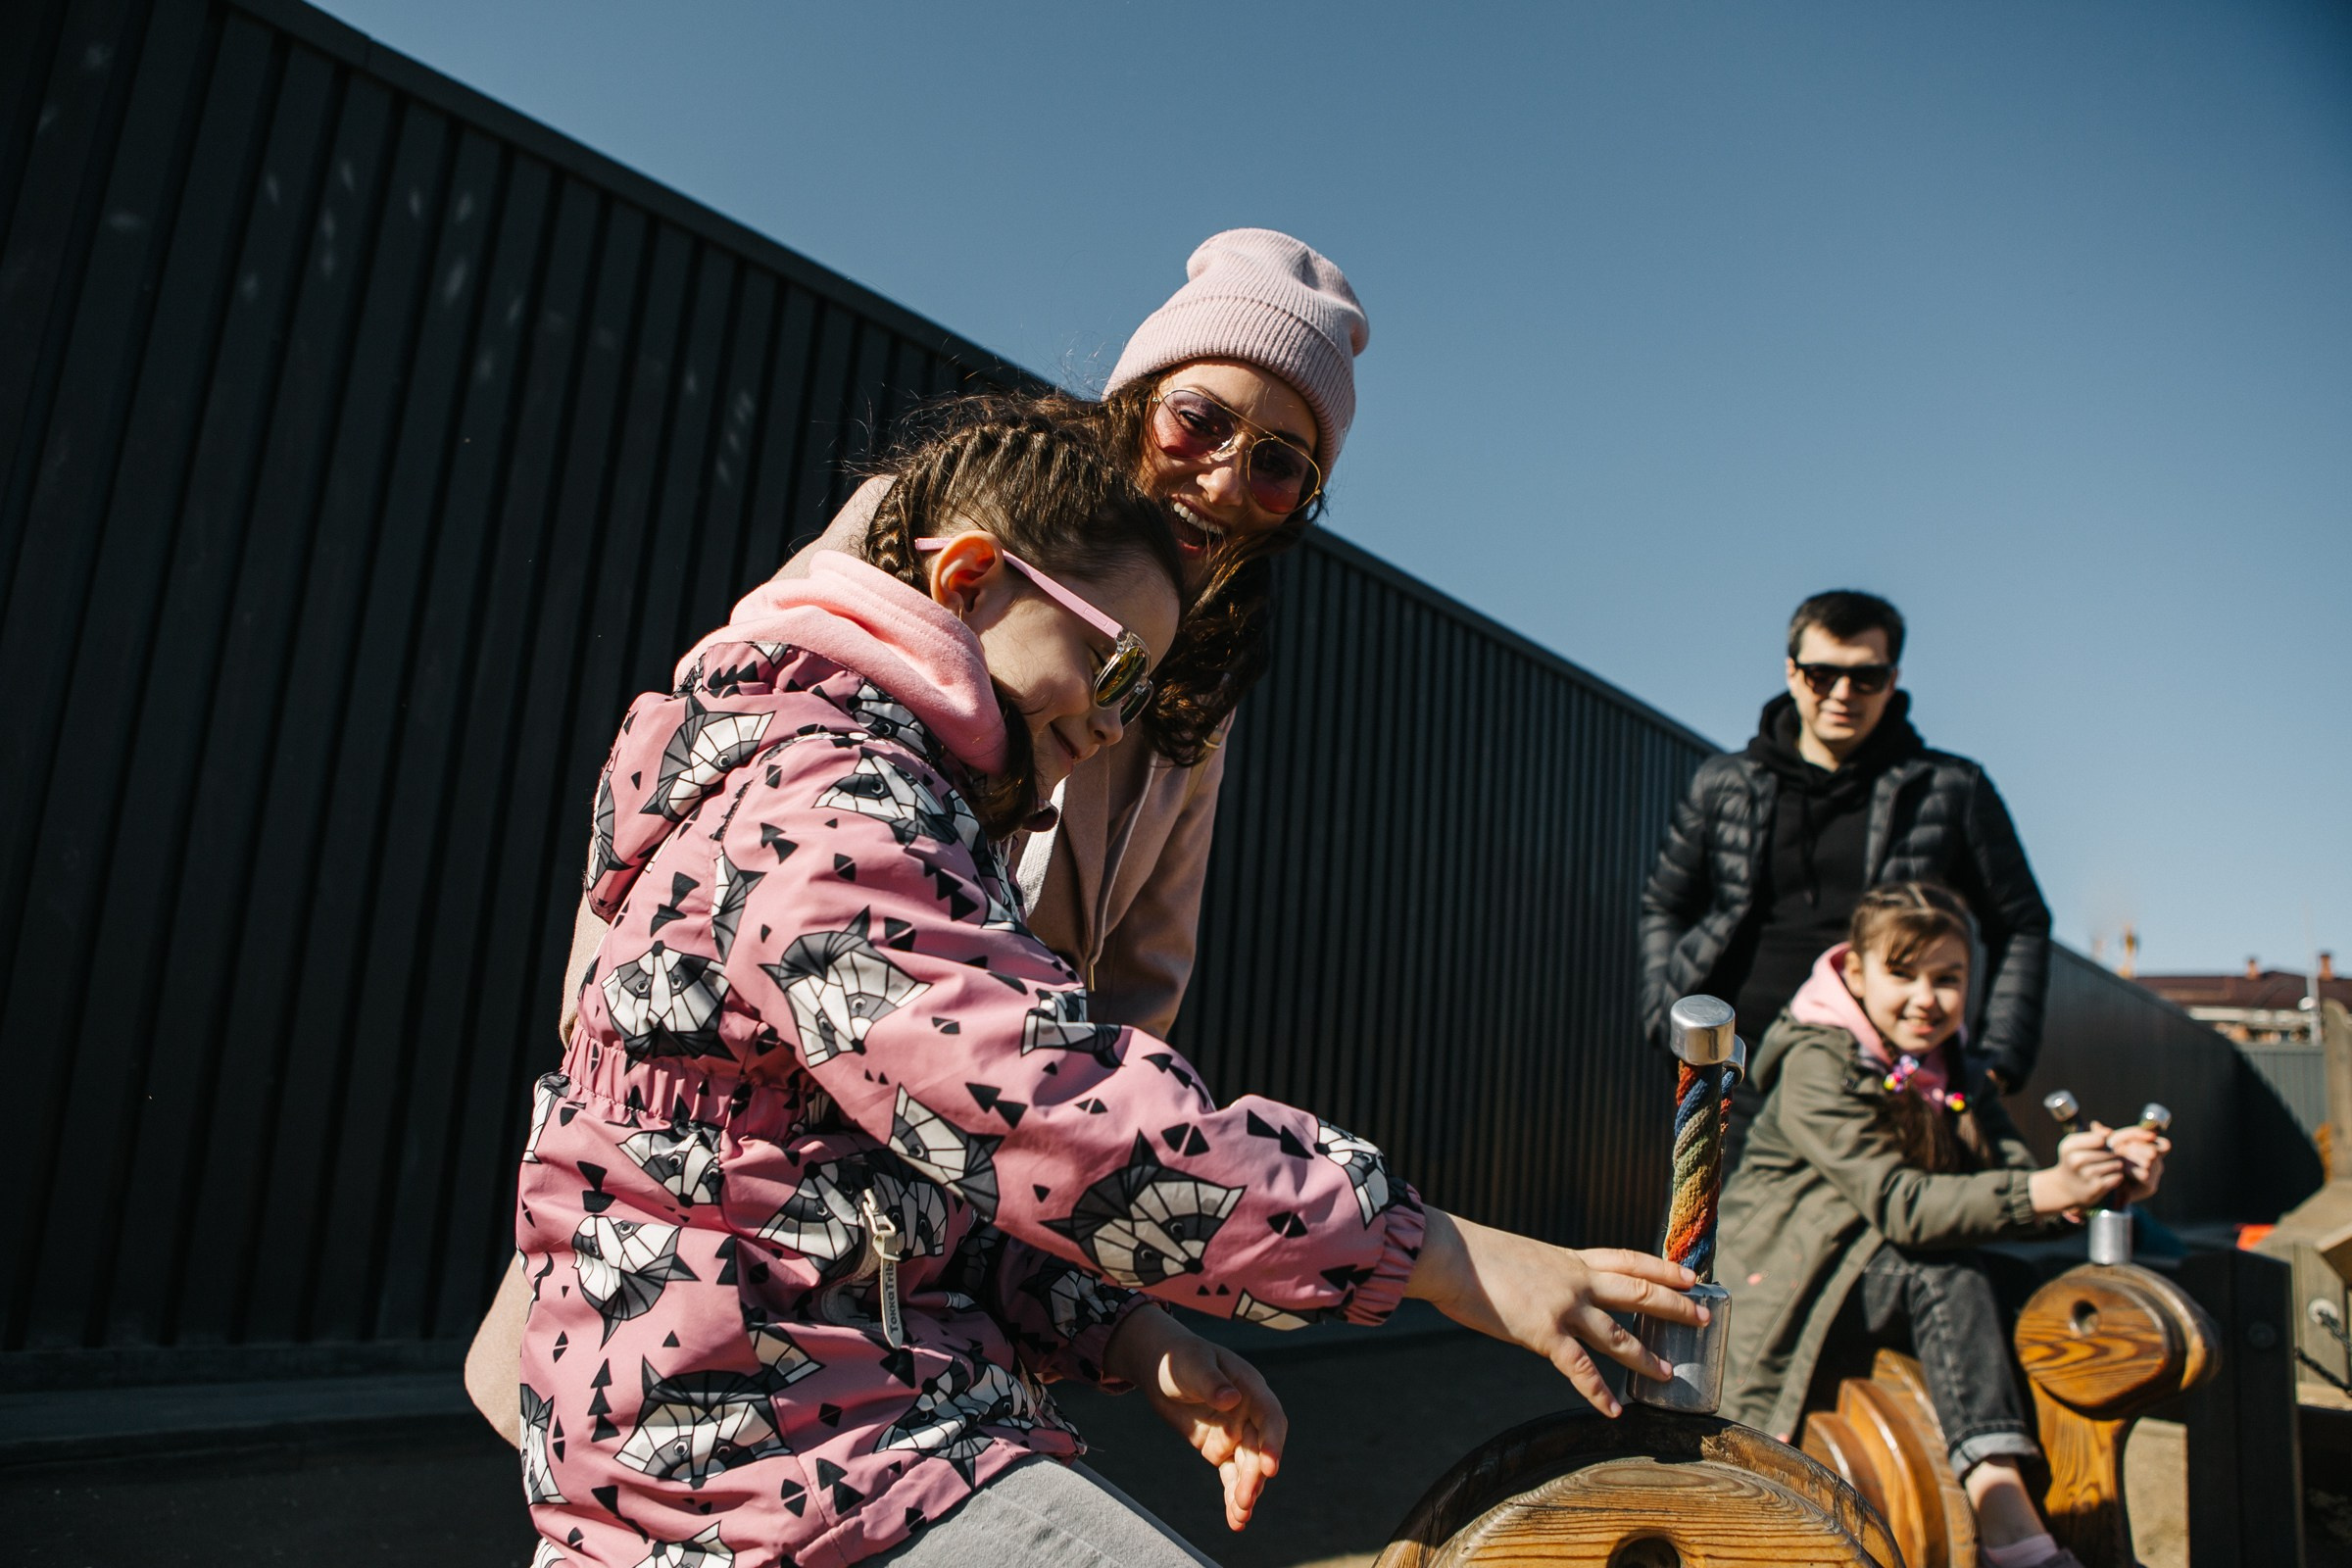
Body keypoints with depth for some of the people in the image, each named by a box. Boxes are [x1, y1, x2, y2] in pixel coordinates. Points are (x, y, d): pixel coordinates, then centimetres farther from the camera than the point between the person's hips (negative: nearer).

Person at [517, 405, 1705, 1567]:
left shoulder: (905, 811, 18)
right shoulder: (819, 799, -16)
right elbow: (1059, 1119, -27)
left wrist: (1132, 1339, 0)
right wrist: (1438, 1251, -22)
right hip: (780, 1464, -10)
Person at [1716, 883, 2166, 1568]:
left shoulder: (1958, 1080, 8)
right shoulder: (1817, 1065, -17)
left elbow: (2012, 1180, -4)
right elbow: (1899, 1205, -26)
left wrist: (2103, 1181, -24)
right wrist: (2045, 1192, -34)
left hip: (1901, 1272, 7)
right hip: (1793, 1266, -6)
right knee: (1949, 1279, -29)